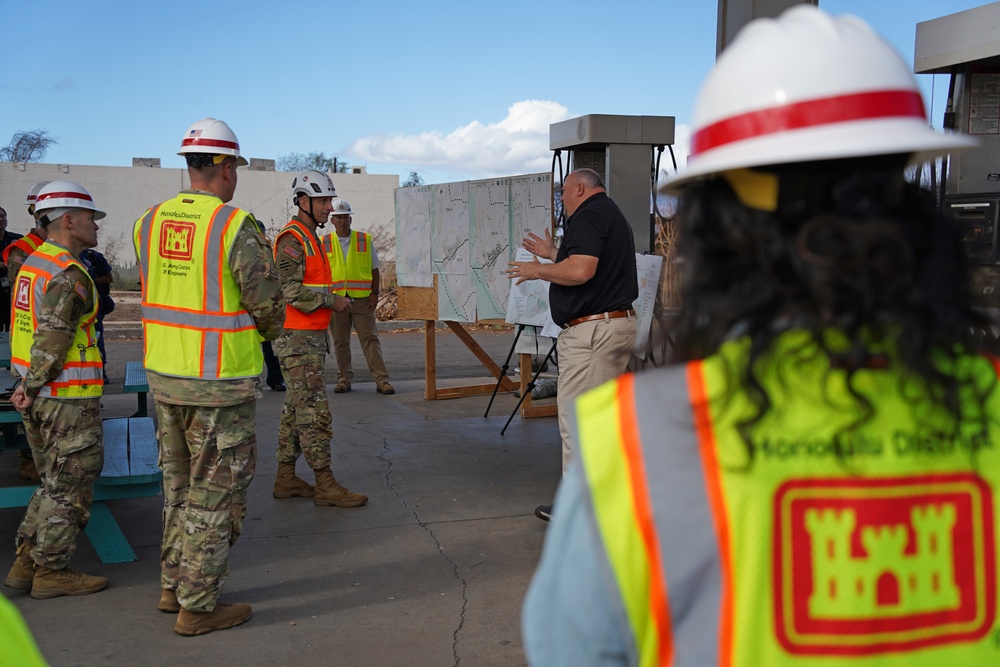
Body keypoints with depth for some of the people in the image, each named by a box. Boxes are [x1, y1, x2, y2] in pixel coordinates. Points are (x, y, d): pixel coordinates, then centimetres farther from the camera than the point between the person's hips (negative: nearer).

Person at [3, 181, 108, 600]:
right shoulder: (69, 274, -17)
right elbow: (51, 339, -22)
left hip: (39, 395, 9)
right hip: (69, 397, -9)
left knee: (55, 483, 18)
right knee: (70, 488, 2)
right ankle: (51, 571, 10)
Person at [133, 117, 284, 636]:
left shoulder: (149, 223, 4)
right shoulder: (236, 227, -17)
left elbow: (156, 290, 10)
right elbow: (267, 303, -13)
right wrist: (268, 331, 10)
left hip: (163, 375, 7)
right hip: (220, 384, -7)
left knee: (181, 485, 22)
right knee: (216, 494, 5)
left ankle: (174, 586, 32)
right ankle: (197, 607, 13)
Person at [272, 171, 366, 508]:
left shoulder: (309, 238, 18)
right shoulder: (292, 239, -15)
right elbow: (289, 291, -23)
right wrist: (331, 300, -15)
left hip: (310, 337, 10)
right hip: (298, 340, -10)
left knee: (296, 410, 12)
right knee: (315, 411, -8)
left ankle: (286, 479, 18)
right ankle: (325, 485, -5)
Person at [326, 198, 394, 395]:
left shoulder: (365, 240, 6)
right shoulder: (324, 243, 6)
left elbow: (374, 269, 9)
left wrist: (375, 293, -1)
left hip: (362, 299, -1)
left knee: (370, 339, -4)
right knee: (340, 342, 7)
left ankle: (382, 380, -4)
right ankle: (344, 378, 18)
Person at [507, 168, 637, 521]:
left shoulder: (589, 214, -12)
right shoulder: (612, 213, 21)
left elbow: (580, 270, -26)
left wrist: (537, 270, -10)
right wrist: (552, 253, 35)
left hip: (590, 329, -11)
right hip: (619, 323, 11)